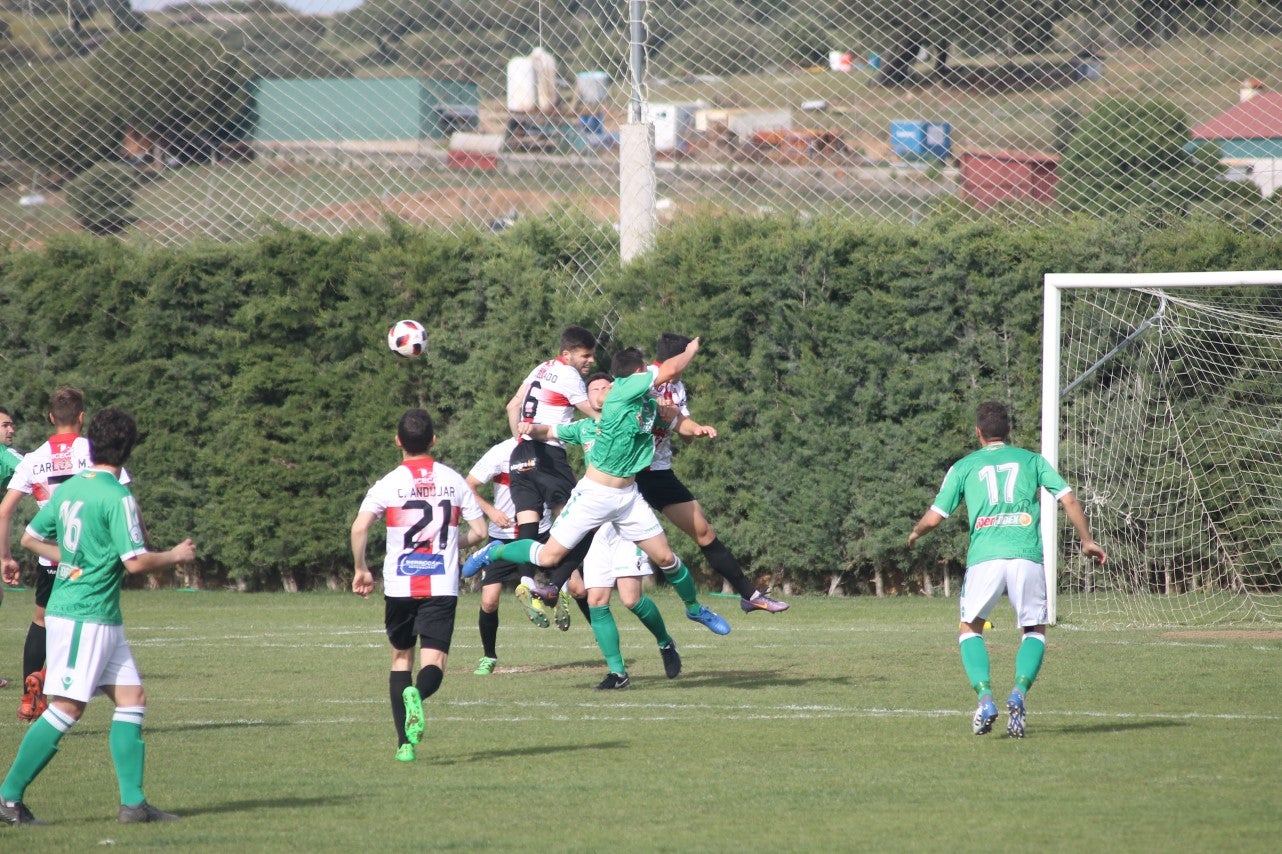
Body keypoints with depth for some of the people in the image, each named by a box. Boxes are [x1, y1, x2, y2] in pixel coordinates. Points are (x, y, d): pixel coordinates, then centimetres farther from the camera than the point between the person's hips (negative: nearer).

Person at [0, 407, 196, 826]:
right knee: (67, 708, -7)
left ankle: (133, 802, 5)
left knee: (131, 697, 7)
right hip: (87, 616, -9)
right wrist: (176, 555, -3)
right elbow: (135, 562, -20)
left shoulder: (69, 488, 10)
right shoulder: (117, 497, -16)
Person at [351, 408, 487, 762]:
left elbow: (359, 527, -14)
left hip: (400, 586, 0)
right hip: (442, 585, 0)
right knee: (433, 663, -5)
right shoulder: (453, 480, 6)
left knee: (401, 657, 17)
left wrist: (360, 569, 0)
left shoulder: (389, 483, -1)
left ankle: (404, 743, 11)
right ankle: (417, 694, -42)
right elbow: (479, 531, 8)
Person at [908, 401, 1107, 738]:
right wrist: (1086, 540, 20)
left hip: (984, 558, 0)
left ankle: (985, 697, -6)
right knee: (1035, 631, 17)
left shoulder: (963, 467, 14)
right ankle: (1019, 692, -10)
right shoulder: (1031, 460, 16)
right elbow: (1068, 499, 9)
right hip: (1027, 555, 1)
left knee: (970, 630, 17)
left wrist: (915, 534, 34)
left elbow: (934, 517, 13)